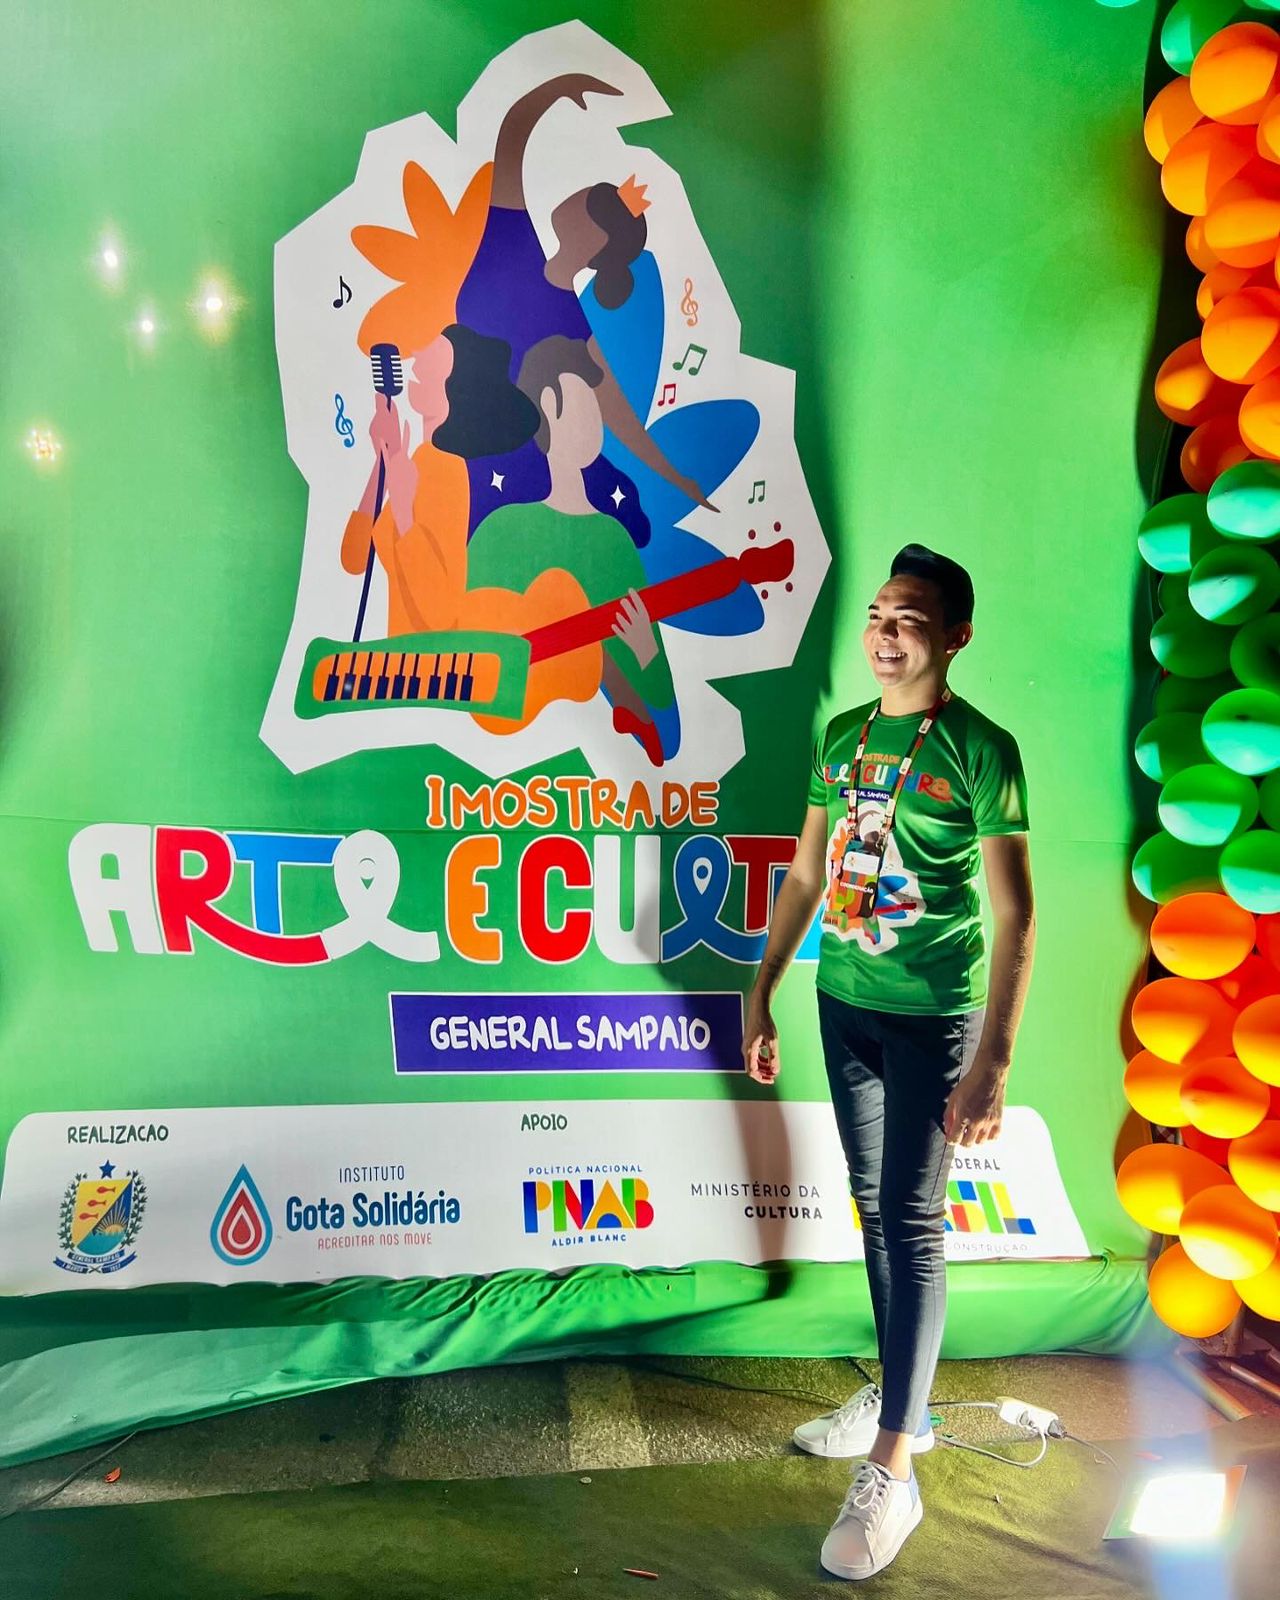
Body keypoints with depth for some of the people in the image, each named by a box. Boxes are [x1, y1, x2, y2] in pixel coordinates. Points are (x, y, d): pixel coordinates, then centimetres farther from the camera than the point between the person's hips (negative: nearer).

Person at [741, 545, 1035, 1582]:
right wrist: (762, 997, 11)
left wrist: (994, 1062, -21)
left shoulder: (980, 749, -13)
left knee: (912, 1223, -3)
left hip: (932, 1018, -6)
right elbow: (806, 876, 12)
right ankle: (900, 1398, 33)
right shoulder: (841, 737, 5)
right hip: (844, 1002, 6)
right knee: (874, 1206, 15)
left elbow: (1016, 915, -15)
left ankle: (891, 1473, 6)